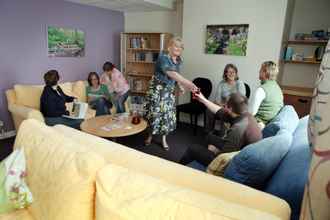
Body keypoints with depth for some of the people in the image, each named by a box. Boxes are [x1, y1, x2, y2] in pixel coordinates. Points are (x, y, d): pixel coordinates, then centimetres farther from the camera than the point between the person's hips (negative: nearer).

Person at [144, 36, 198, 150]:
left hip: (169, 91, 6)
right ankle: (150, 136, 26)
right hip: (157, 89, -6)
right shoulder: (163, 58, -22)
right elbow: (171, 74, -36)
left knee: (167, 114, 7)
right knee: (155, 113, 2)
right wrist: (188, 83, -46)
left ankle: (164, 139, 22)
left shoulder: (178, 60, 2)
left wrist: (180, 87, -2)